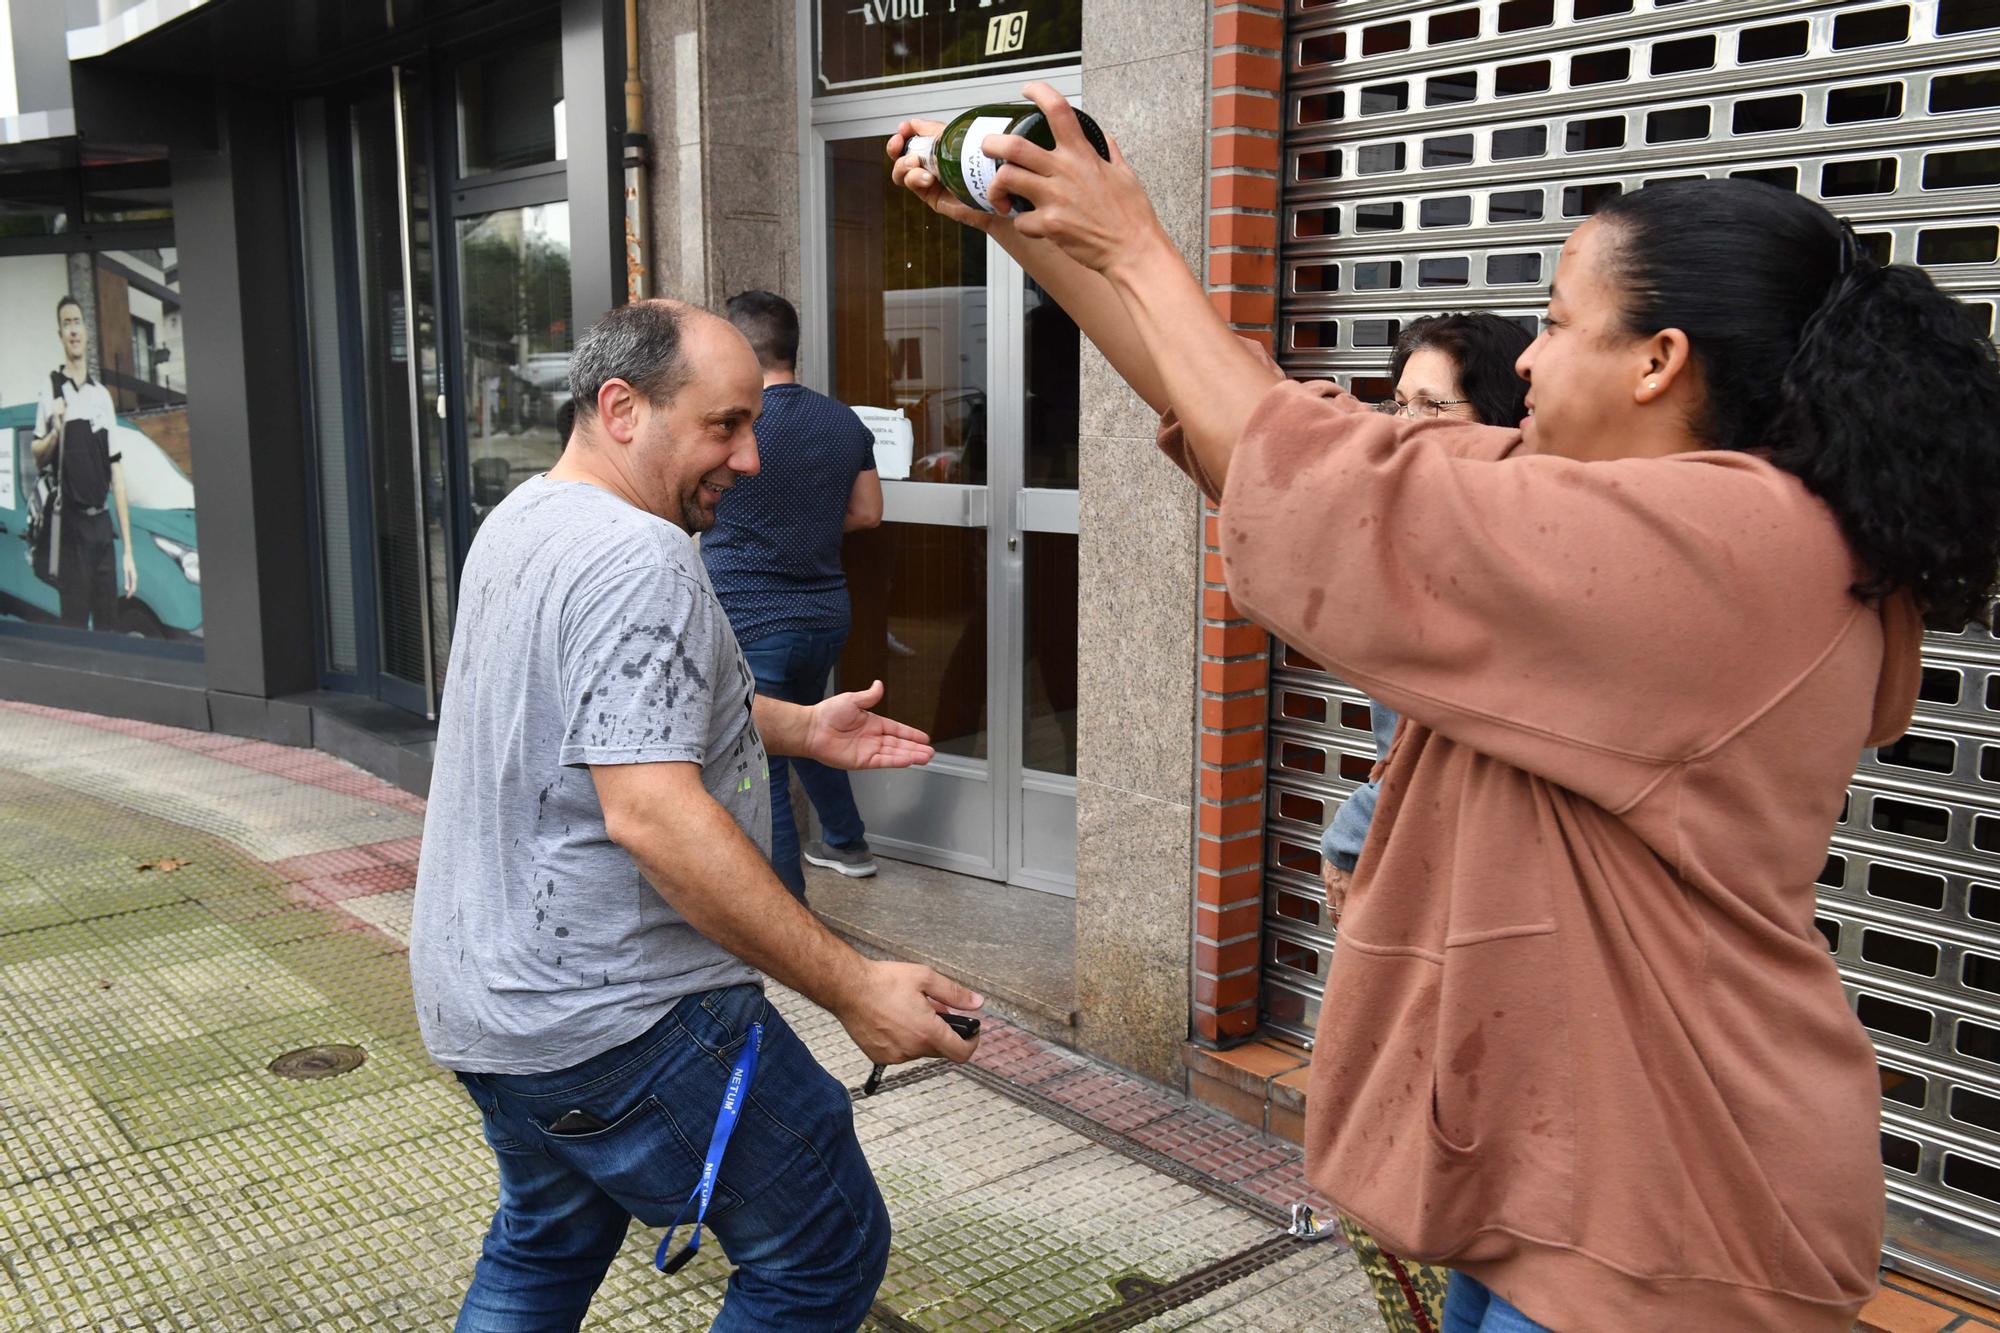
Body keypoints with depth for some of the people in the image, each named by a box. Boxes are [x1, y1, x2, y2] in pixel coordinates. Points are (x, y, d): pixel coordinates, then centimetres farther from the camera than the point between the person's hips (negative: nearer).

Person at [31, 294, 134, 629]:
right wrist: (55, 434, -20)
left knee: (109, 627, 6)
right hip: (70, 526, -4)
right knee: (74, 623, -5)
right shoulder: (51, 389, 1)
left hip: (103, 526, 4)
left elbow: (117, 471, 9)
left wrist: (128, 548, 5)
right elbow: (37, 456, 4)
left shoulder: (102, 395, 11)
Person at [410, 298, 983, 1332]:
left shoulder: (522, 519, 11)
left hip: (479, 998, 10)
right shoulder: (638, 559, -21)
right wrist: (853, 988, -27)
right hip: (613, 1019, -10)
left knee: (541, 1249, 28)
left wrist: (797, 727, 15)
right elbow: (652, 813, -29)